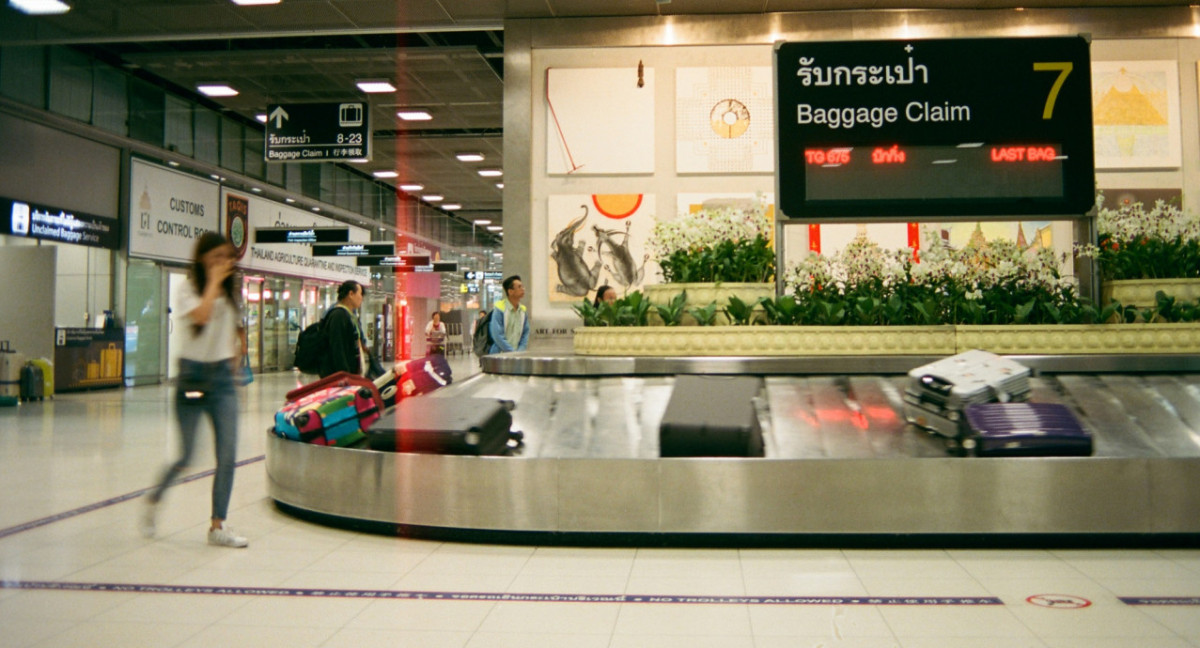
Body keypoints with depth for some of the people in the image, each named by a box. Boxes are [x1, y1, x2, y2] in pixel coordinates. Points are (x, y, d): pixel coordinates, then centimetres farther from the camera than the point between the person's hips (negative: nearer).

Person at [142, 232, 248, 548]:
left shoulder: (230, 294, 11)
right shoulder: (189, 291, -4)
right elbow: (201, 315, -26)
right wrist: (214, 281, -17)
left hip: (222, 377, 4)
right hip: (193, 375, -4)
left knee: (228, 455, -4)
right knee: (187, 456, 0)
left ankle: (218, 526, 4)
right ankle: (155, 498, 31)